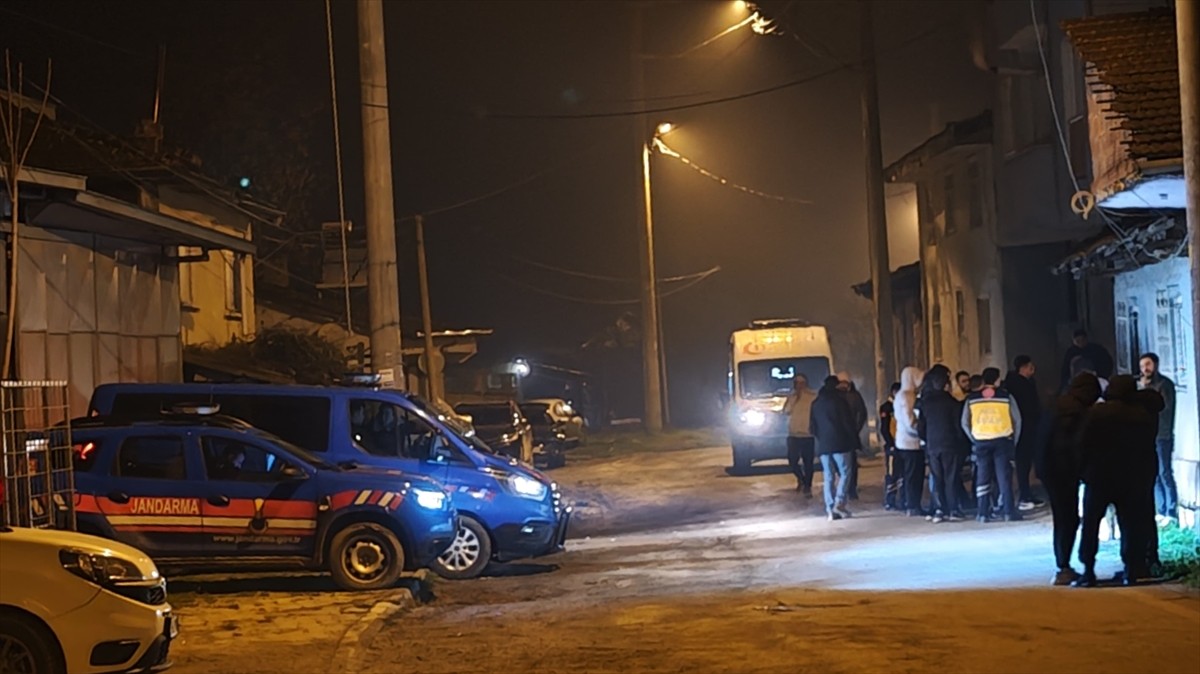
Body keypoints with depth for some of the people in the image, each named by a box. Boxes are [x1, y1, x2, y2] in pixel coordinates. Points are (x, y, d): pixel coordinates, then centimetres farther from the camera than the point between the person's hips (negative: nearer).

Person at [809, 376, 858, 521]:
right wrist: (853, 440, 1)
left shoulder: (816, 403, 12)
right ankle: (839, 503, -14)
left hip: (823, 444, 4)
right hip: (840, 443, -4)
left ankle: (830, 509, -1)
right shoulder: (839, 400, -3)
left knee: (828, 477, 5)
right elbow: (848, 422, -6)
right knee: (844, 473, 1)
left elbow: (812, 427, 12)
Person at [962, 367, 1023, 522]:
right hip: (1002, 441, -2)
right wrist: (1014, 440, 11)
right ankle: (1009, 511, -1)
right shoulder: (1006, 396, -1)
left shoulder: (971, 399, 4)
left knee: (983, 476, 8)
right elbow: (1017, 420, 2)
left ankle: (983, 512, 6)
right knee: (1004, 476, 1)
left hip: (981, 442, 2)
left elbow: (965, 423, 6)